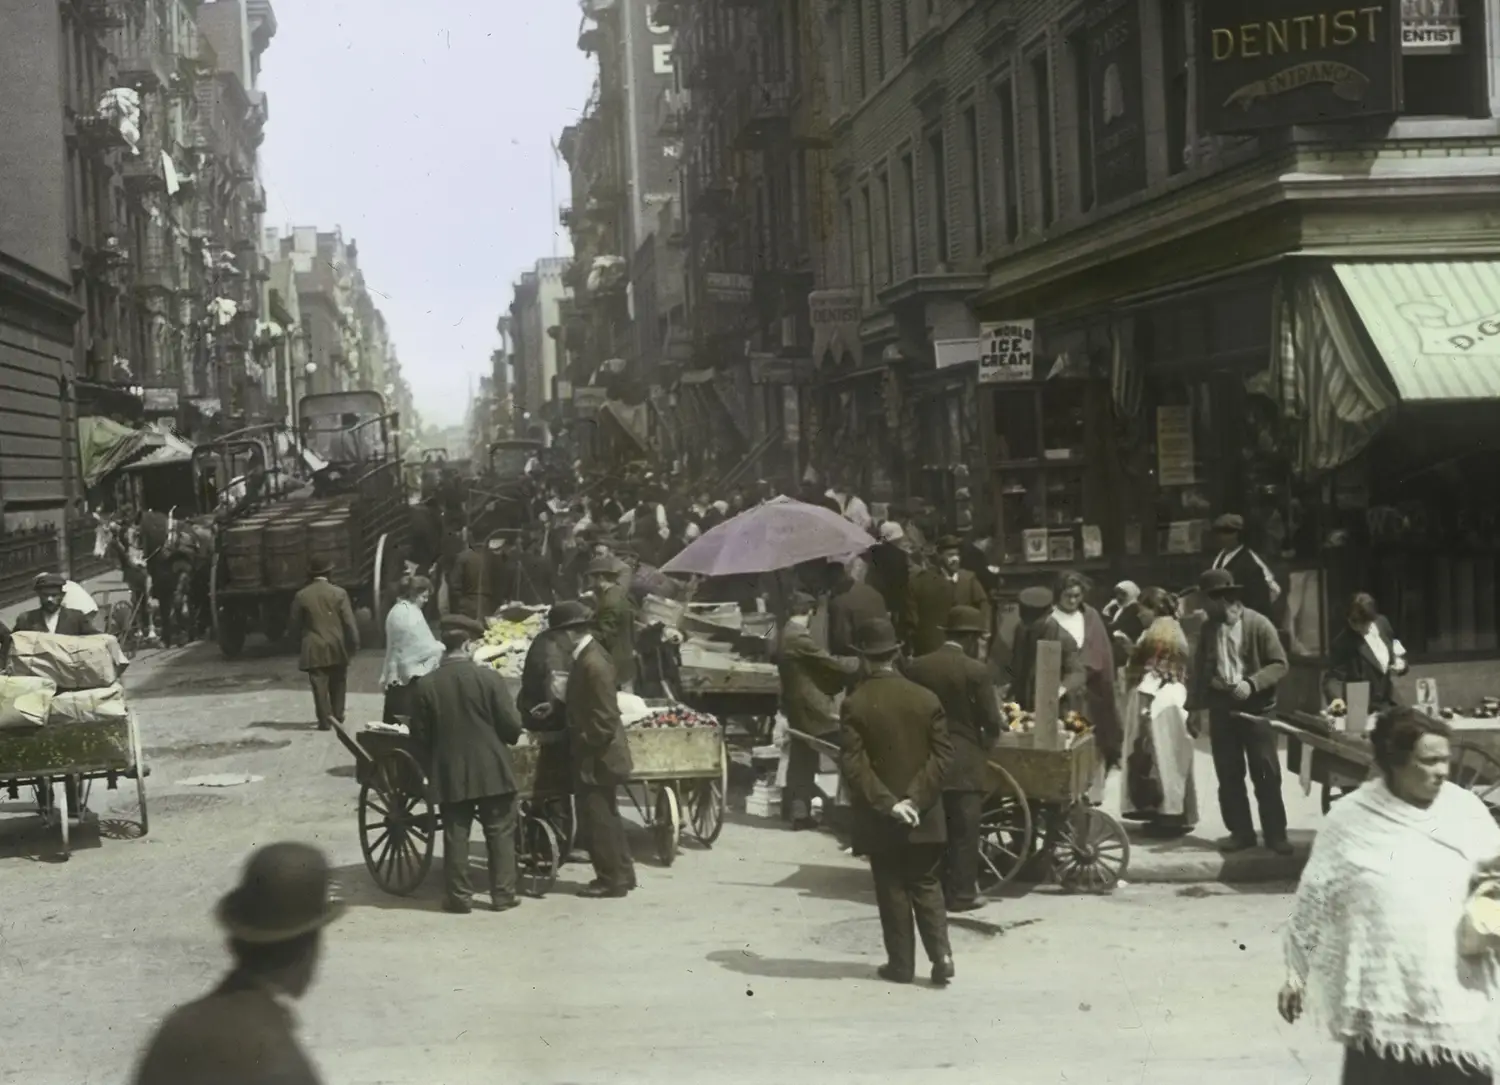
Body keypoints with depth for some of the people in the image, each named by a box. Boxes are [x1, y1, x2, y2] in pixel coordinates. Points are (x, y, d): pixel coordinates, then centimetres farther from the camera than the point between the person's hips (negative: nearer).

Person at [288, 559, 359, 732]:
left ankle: (325, 719, -2)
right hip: (337, 648, 1)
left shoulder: (301, 596, -4)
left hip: (314, 649, -1)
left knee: (320, 685, 2)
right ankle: (337, 715, 22)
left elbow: (294, 624, 1)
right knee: (337, 684, 17)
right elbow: (349, 622, -8)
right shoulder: (339, 593, -7)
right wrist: (354, 643, 1)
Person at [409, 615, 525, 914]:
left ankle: (459, 897, 10)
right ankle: (503, 894, 11)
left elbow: (420, 736, 0)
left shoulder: (426, 685, -6)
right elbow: (512, 725, -9)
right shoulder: (488, 677, -11)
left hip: (450, 773, 1)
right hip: (492, 769, -1)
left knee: (455, 836, 8)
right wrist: (505, 738, 13)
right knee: (500, 833, 9)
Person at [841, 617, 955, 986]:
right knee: (927, 885, 12)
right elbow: (942, 754, -7)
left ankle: (901, 963, 13)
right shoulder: (927, 698, -3)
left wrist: (887, 803, -16)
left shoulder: (855, 704, -10)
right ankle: (941, 954, 1)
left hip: (879, 816, -2)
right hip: (923, 814, 2)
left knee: (892, 890, 8)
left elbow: (854, 764, -17)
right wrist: (916, 798, -11)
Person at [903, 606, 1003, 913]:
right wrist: (985, 741, 12)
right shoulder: (975, 670, -11)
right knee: (963, 831, 3)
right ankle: (961, 893, 6)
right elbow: (991, 721, -9)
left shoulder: (916, 666, 2)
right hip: (963, 762, -5)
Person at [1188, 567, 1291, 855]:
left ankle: (1275, 834, 6)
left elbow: (1279, 665, -8)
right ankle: (1241, 832, 16)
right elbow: (1199, 670, 13)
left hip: (1255, 709, -4)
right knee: (1229, 776, 7)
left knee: (1266, 775, -1)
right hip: (1220, 710, 4)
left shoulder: (1259, 624, -8)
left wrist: (1252, 684, -21)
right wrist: (1194, 707, 8)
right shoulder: (1208, 629, 6)